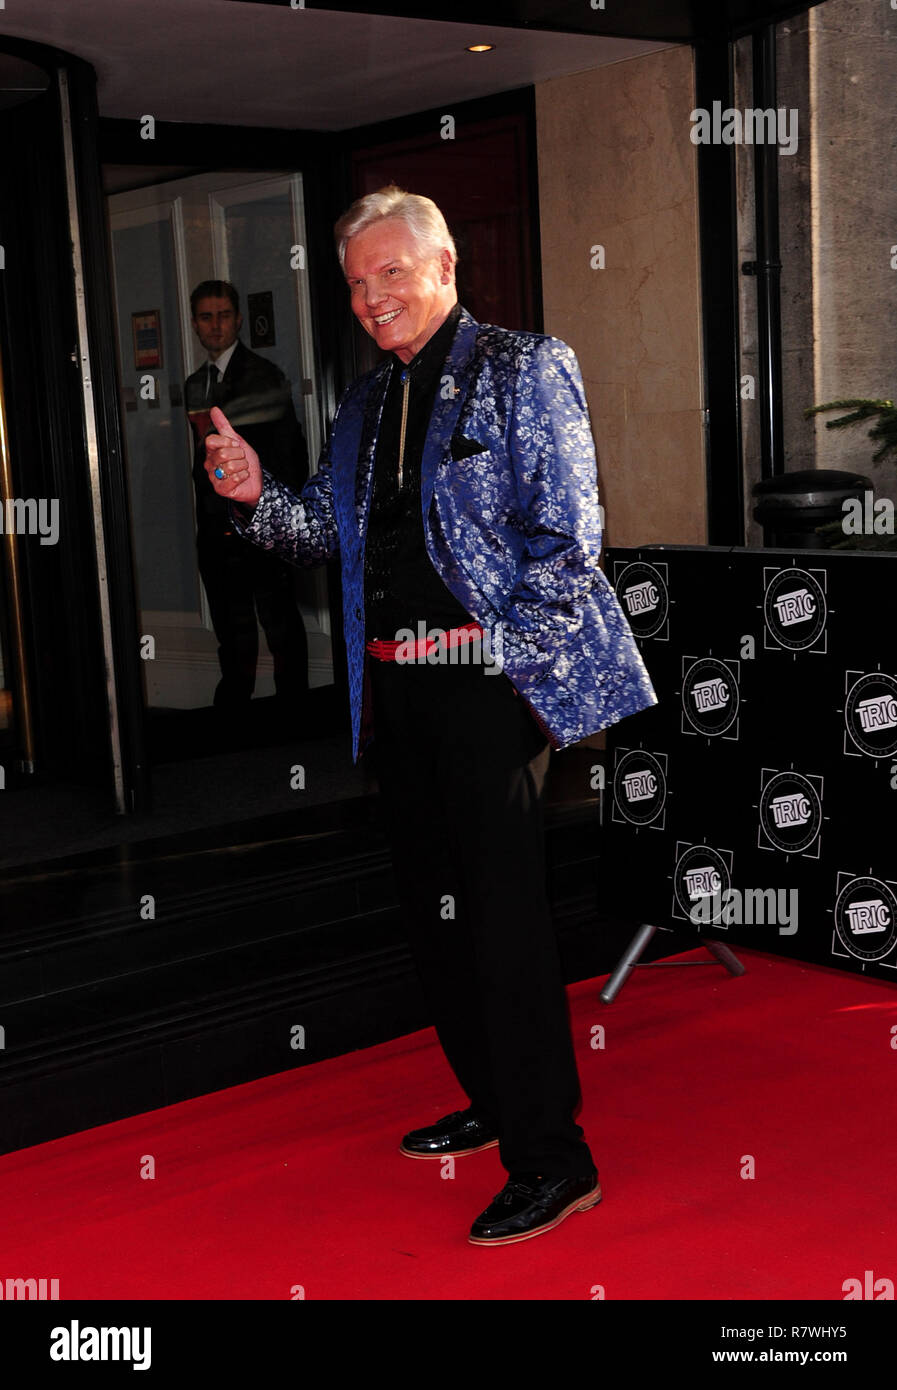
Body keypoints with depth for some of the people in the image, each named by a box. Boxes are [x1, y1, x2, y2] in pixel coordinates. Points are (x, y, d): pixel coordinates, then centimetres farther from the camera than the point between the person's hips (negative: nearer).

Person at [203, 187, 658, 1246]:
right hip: (395, 687, 8)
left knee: (501, 915, -8)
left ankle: (552, 1159, 3)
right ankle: (495, 1104, 32)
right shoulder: (366, 403, 17)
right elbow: (325, 533, 16)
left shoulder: (522, 369, -3)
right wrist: (257, 495, -4)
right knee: (432, 909, 14)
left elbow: (565, 534, -9)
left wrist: (514, 661, -14)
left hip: (488, 680, -7)